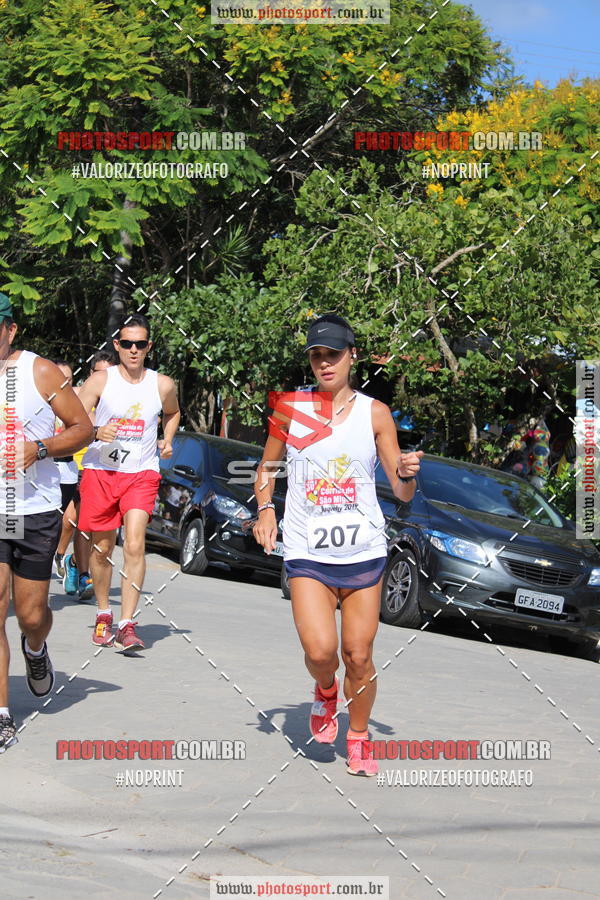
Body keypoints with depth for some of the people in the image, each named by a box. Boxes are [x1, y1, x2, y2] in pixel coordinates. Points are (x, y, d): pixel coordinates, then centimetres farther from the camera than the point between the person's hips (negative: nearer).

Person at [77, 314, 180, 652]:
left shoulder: (163, 385, 4)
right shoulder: (100, 380, -2)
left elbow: (173, 413, 27)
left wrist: (167, 440, 9)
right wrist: (97, 432, -25)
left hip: (142, 475, 0)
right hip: (100, 470, 0)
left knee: (135, 546, -15)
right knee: (102, 549, 8)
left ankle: (127, 625, -15)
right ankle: (103, 614, 29)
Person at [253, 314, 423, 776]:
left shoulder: (375, 413, 1)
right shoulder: (291, 408, 2)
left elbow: (402, 492, 2)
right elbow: (266, 467, 16)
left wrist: (407, 474, -20)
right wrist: (265, 508, -2)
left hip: (364, 551, 1)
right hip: (307, 552, 0)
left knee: (358, 656, 3)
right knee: (319, 650, -17)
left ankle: (359, 739, 26)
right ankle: (326, 691, 18)